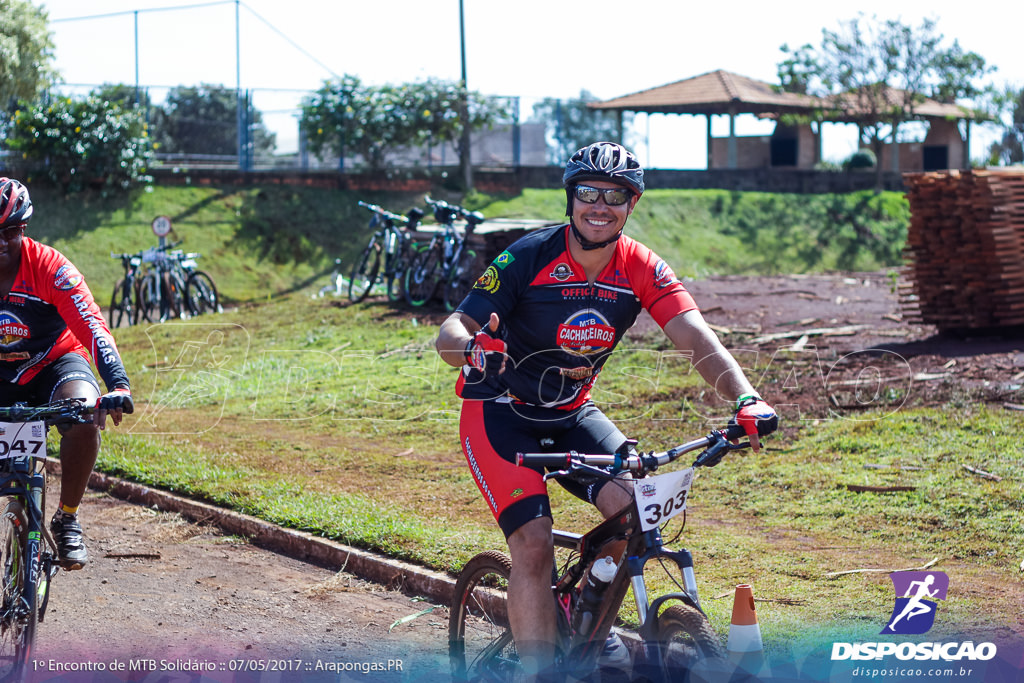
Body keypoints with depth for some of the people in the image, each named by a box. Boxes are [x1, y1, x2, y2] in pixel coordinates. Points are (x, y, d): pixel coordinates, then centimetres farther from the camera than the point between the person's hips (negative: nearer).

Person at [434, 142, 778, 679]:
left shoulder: (640, 269, -11)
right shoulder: (530, 257, -20)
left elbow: (695, 337, -24)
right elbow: (448, 333, -23)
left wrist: (745, 399, -42)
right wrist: (473, 347, -48)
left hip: (571, 415, 4)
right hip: (502, 413, -4)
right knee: (534, 544, -21)